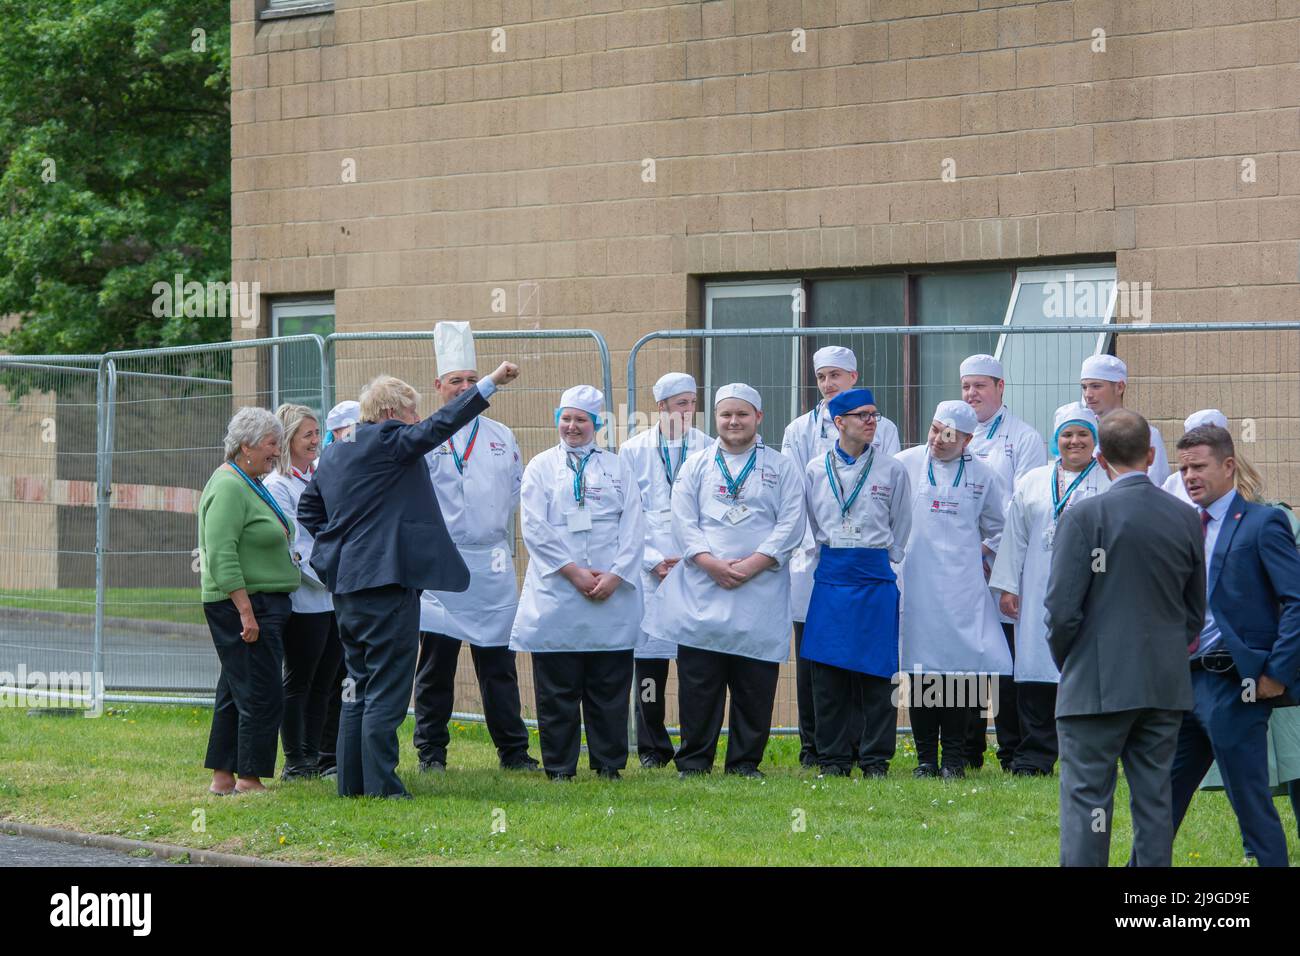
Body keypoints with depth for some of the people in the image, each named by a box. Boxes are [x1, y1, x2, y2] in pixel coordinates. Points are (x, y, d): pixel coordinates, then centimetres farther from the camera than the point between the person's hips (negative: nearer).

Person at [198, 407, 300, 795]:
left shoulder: (250, 484, 17)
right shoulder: (229, 487, -16)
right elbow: (222, 556, -22)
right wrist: (246, 612, -25)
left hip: (263, 605, 10)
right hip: (241, 604, -10)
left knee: (235, 692, 12)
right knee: (261, 694, -9)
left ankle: (222, 777, 17)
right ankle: (249, 778, -4)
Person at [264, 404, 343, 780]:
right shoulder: (277, 487, -7)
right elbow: (294, 549, -13)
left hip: (336, 598, 7)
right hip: (305, 600, -7)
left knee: (325, 681, 10)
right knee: (298, 682, 0)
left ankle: (314, 756, 16)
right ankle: (294, 762, 5)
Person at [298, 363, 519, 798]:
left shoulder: (334, 454, 14)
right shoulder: (388, 442, -11)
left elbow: (308, 509, 21)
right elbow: (440, 425, -16)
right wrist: (492, 382, -15)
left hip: (347, 583, 9)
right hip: (387, 580, -9)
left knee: (361, 683, 16)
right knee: (387, 686, -5)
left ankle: (351, 780, 18)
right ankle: (380, 784, -6)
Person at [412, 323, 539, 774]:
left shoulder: (502, 438, 14)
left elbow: (518, 496, 19)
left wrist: (507, 545, 12)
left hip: (492, 563, 3)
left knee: (498, 661, 5)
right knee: (436, 663, 1)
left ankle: (513, 749, 10)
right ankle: (431, 751, 9)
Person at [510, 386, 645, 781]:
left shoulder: (617, 467, 12)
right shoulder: (542, 467, 8)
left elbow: (633, 528, 6)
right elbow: (535, 529, -1)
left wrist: (615, 576, -8)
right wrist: (573, 572, -10)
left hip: (612, 595, 1)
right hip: (556, 594, -1)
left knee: (609, 687, 3)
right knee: (557, 688, 0)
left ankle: (609, 763, 10)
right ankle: (559, 766, 6)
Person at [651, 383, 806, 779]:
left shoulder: (781, 468, 10)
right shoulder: (696, 465, 13)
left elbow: (790, 525, 1)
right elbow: (683, 521, 4)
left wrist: (753, 565, -12)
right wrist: (712, 564, -11)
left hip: (760, 592, -1)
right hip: (702, 589, 1)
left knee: (755, 683, -1)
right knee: (698, 680, -2)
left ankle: (745, 761, 6)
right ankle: (694, 759, 4)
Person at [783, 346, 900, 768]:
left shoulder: (882, 430, 11)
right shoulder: (800, 431, 11)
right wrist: (819, 540, -10)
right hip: (813, 556, 1)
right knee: (811, 657, 0)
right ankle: (813, 748, 5)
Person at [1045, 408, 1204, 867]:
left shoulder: (1084, 516, -11)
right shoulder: (1186, 518, 4)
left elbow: (1063, 608, -12)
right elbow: (1196, 610, 11)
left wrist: (1065, 663, 5)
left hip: (1098, 686, -5)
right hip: (1167, 687, 5)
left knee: (1087, 798, -2)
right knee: (1154, 800, 9)